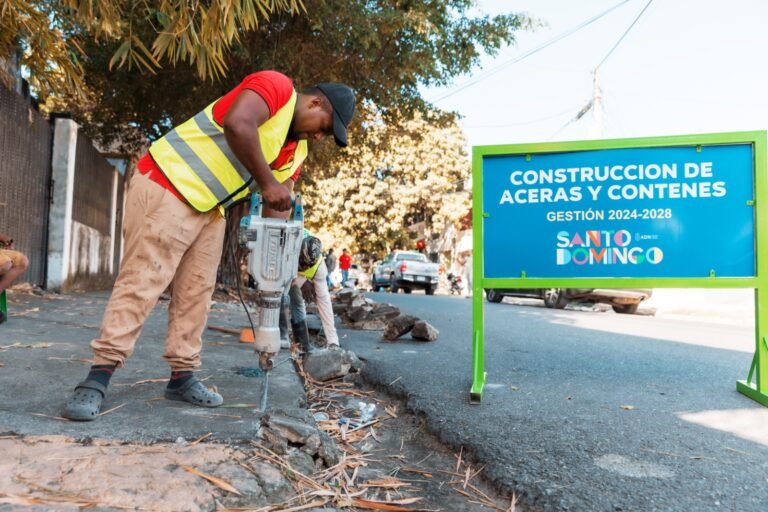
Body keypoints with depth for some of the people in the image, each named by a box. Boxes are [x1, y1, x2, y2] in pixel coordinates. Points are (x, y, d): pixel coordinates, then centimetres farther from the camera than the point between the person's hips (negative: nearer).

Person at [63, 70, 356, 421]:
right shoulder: (276, 86, -12)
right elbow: (237, 124, -32)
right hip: (168, 186, -9)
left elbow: (279, 203, 10)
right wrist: (266, 182, -24)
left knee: (197, 291, 6)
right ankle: (98, 377, -6)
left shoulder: (296, 150, 13)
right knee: (142, 282, -11)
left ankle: (182, 377, 14)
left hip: (210, 208, 9)